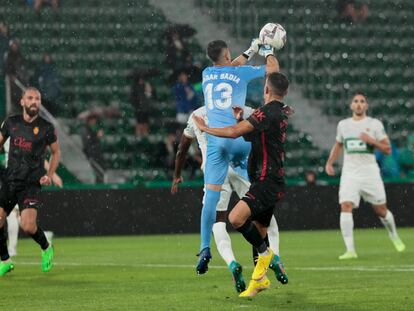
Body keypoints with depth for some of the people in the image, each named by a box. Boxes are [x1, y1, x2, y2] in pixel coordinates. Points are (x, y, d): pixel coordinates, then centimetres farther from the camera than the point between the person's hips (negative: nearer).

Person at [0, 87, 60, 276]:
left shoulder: (46, 128, -3)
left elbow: (56, 152, 11)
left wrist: (49, 175, -2)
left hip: (32, 183, -4)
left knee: (28, 226, -18)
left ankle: (46, 248, 14)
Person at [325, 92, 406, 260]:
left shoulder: (375, 124, 0)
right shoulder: (343, 125, 10)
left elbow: (387, 149, -2)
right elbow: (338, 145, 26)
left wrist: (371, 140, -17)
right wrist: (329, 163, 14)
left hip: (370, 173, -2)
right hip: (349, 173, 2)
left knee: (381, 210, 6)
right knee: (345, 207, -18)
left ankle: (394, 236, 37)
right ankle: (350, 250, -18)